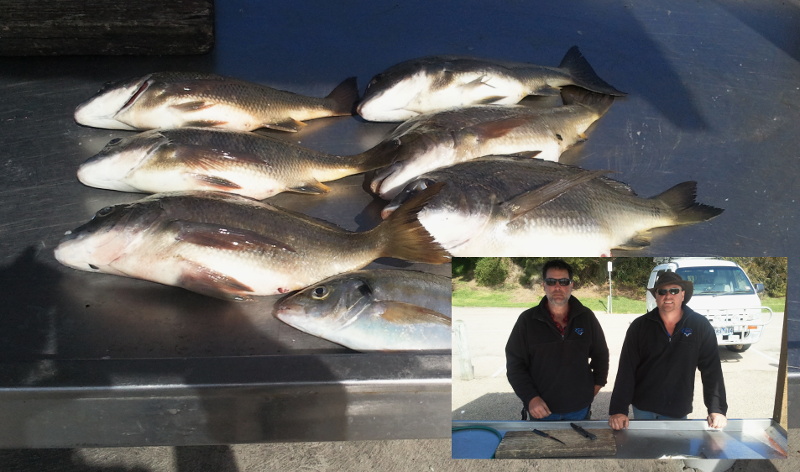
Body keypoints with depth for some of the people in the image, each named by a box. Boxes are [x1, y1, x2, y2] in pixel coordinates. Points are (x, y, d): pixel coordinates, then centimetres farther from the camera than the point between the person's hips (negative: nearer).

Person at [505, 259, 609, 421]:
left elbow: (601, 354, 13)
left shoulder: (587, 317, 0)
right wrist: (530, 398, -16)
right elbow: (515, 363, -6)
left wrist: (597, 384, 6)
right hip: (541, 409, -2)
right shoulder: (527, 320, -7)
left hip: (580, 407, 2)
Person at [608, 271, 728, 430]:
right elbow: (626, 369, -11)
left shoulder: (701, 326, -6)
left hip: (679, 411, 0)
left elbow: (712, 369, -5)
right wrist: (618, 409, -17)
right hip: (643, 409, 0)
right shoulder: (639, 326, -7)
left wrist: (717, 409, -12)